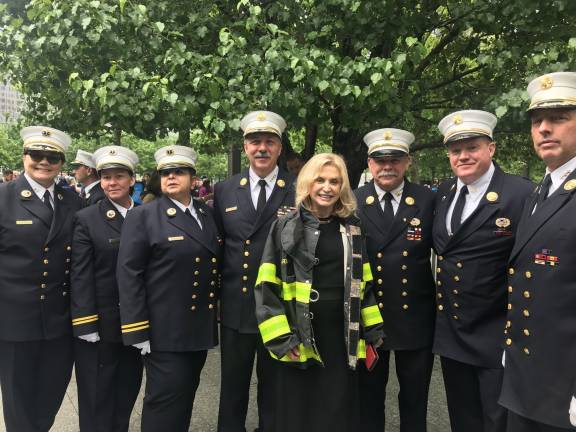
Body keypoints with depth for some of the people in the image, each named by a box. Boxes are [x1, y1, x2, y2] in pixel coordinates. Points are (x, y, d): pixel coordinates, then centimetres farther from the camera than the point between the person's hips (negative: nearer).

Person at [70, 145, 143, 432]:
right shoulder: (87, 219, -5)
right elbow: (80, 276, -8)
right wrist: (85, 324, -12)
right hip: (100, 321, -3)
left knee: (127, 391, 17)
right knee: (97, 397, 10)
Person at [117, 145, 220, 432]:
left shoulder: (207, 214, 10)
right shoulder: (142, 217, -7)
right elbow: (129, 274, -12)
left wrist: (217, 315, 11)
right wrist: (137, 331, -15)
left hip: (200, 327, 6)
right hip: (165, 330, -5)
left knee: (186, 395, 18)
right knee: (166, 398, 4)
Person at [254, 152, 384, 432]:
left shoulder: (352, 228, 7)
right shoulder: (285, 227, -4)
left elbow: (364, 283, 12)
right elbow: (267, 287, -5)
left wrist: (373, 330, 8)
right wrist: (279, 338, -11)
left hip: (343, 338, 3)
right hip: (298, 338, -2)